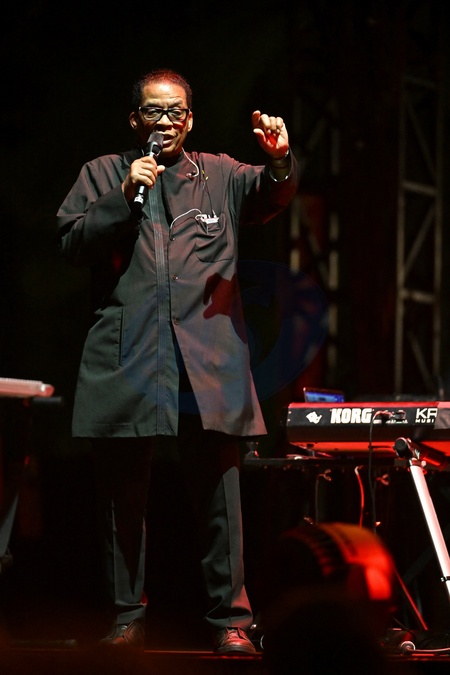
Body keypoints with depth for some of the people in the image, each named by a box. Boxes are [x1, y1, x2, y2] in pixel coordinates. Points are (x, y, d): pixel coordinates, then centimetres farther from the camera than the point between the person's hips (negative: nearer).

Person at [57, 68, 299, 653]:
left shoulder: (219, 175, 14)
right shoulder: (102, 175, 15)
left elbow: (271, 197, -3)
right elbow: (71, 243, 5)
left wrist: (279, 160, -25)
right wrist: (124, 198, -8)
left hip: (207, 360, 0)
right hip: (126, 358, 0)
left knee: (218, 490, -4)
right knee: (123, 492, 3)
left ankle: (230, 620, 0)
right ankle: (127, 617, 11)